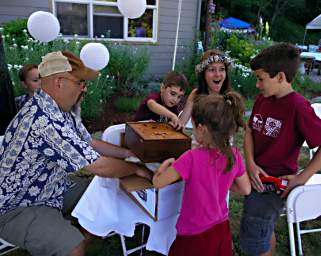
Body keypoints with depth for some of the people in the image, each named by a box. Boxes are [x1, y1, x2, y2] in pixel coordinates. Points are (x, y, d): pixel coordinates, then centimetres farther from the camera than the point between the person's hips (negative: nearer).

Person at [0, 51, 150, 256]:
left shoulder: (61, 110, -2)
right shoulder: (45, 120, -33)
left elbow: (90, 143, 9)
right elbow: (99, 166, -30)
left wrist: (127, 152, -1)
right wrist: (136, 169, -14)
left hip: (51, 188, 9)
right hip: (17, 208, -9)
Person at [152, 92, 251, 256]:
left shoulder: (192, 158, -29)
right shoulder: (234, 155, -13)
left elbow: (158, 182, -19)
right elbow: (245, 190, 1)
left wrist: (165, 164, -2)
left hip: (195, 236, -4)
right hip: (222, 230, 5)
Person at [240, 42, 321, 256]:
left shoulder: (298, 107, -22)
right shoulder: (263, 99, -1)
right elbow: (249, 131, 6)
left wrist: (301, 178, -19)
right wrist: (251, 164, -8)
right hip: (256, 176, 7)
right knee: (265, 230, 26)